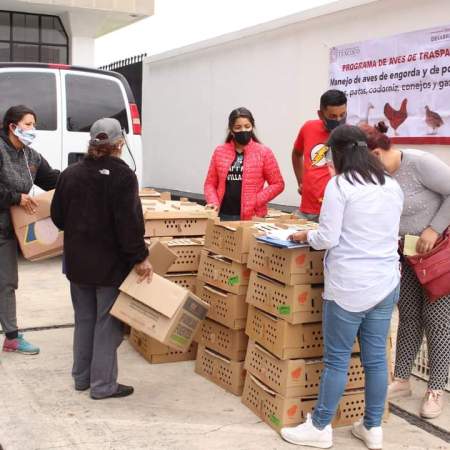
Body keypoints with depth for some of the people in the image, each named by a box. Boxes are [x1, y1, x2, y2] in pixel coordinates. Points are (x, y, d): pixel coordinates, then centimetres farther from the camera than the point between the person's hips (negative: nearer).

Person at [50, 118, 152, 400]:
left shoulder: (70, 174, 3)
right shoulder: (122, 176, -15)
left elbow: (58, 216, 9)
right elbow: (129, 222, -20)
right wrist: (140, 256, -14)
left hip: (77, 261, 6)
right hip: (110, 263, -6)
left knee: (84, 319, 18)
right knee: (108, 323, 3)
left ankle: (82, 377, 27)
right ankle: (103, 384, 7)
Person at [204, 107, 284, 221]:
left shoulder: (263, 152, 1)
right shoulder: (220, 152, 9)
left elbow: (277, 184, 3)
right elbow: (210, 183, 13)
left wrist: (256, 201, -8)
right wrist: (213, 202, -5)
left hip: (251, 217, -2)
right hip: (223, 215, 2)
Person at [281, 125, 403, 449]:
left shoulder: (340, 185, -10)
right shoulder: (394, 186, 10)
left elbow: (327, 239, -12)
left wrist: (305, 236, 7)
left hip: (350, 287, -6)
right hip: (386, 284, 6)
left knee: (337, 359, 4)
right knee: (376, 358, 13)